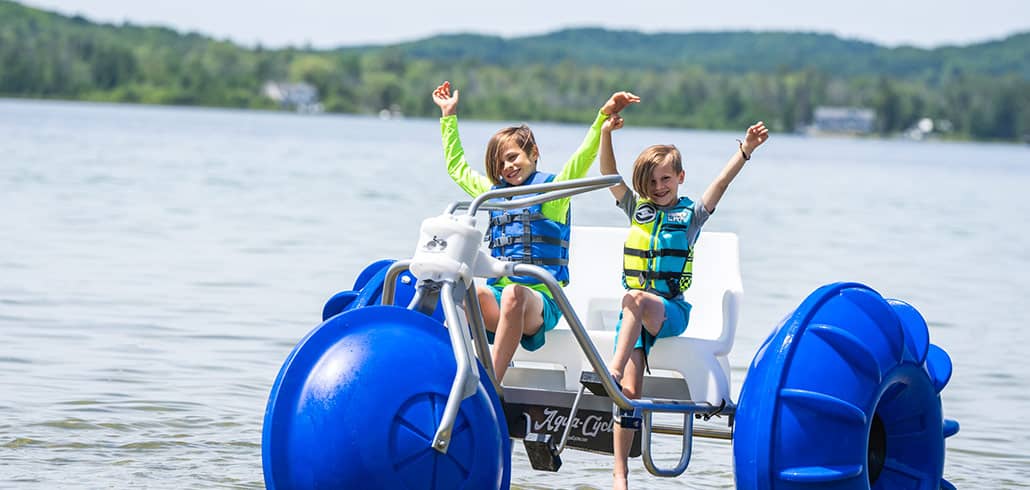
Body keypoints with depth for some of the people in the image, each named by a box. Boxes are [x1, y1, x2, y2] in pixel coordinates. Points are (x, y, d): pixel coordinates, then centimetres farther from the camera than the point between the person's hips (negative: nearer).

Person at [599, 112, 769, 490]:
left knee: (635, 300, -38)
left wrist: (745, 150, -20)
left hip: (671, 310, -2)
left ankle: (613, 371, -50)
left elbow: (721, 182, -6)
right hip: (635, 313, 2)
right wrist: (605, 133, -9)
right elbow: (609, 176, 5)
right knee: (630, 389, -14)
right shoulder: (637, 209, 15)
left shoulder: (692, 213, 7)